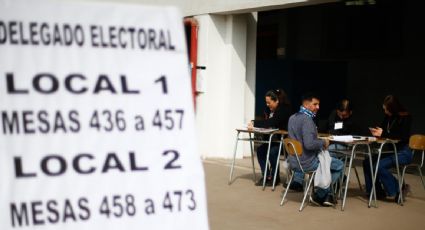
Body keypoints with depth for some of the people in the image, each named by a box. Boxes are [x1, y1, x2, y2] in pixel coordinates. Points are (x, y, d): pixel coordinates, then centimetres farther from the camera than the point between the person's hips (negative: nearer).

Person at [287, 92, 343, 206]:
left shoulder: (292, 118, 7)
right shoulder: (307, 120, -22)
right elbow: (309, 144, -31)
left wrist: (319, 141, 14)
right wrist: (323, 142, -13)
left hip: (294, 161, 9)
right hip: (306, 163, -9)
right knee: (339, 165, 6)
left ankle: (327, 194, 27)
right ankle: (319, 195, 9)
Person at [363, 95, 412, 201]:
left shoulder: (405, 117, -13)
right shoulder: (388, 117, 4)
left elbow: (403, 137, -23)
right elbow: (383, 130, 15)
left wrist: (383, 134, -26)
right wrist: (376, 132, -9)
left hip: (403, 153, -7)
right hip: (391, 150, 7)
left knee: (379, 166, -26)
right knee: (367, 162, -6)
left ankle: (396, 191, -7)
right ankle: (376, 191, 4)